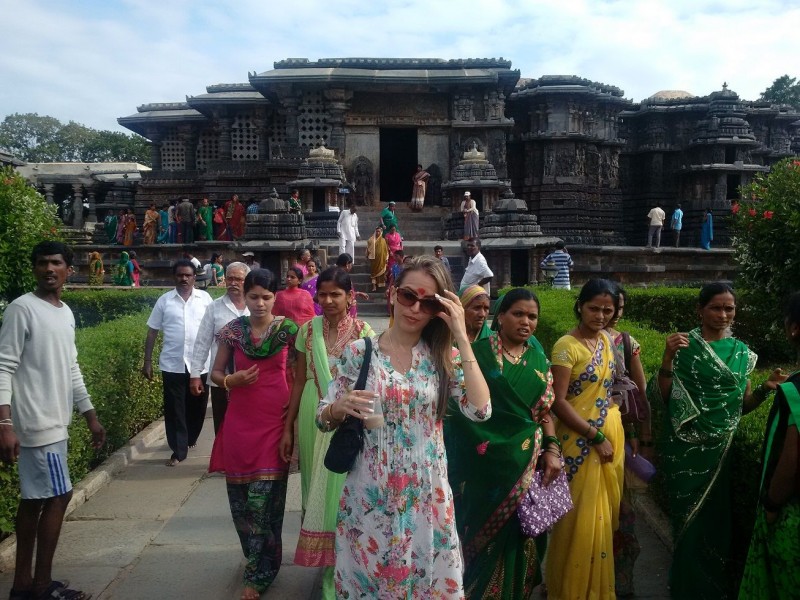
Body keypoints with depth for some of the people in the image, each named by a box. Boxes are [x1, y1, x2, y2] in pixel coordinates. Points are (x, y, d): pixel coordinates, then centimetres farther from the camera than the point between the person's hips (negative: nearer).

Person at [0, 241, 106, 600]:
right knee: (59, 495, -4)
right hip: (36, 423, -8)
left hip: (55, 422, 8)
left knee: (34, 499, 13)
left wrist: (91, 416, 17)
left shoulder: (66, 313, 13)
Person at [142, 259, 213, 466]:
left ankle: (191, 438, 38)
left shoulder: (205, 298, 2)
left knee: (197, 406, 14)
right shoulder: (164, 300, 2)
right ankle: (178, 449, 14)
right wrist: (147, 361, 3)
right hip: (172, 364, 0)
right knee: (174, 408, 3)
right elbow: (152, 332, 5)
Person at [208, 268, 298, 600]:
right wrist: (231, 380, -12)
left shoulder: (288, 330, -3)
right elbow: (215, 372, 9)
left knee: (264, 498, -3)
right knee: (240, 496, 10)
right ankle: (254, 556, 36)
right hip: (240, 420, 3)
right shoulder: (233, 330, 1)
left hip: (274, 420, -2)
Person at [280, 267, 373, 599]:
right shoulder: (308, 330, 2)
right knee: (315, 488, 13)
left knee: (339, 488, 1)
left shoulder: (363, 332, -7)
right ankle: (322, 560, 33)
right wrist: (288, 428, 7)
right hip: (312, 417, 3)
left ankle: (338, 571, 17)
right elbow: (299, 381, 6)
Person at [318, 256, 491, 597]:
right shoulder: (359, 352, -6)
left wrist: (461, 336, -18)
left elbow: (480, 410, -17)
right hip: (369, 496, -1)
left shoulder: (444, 357, -3)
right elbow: (323, 419, 0)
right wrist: (340, 407, -24)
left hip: (427, 496, 1)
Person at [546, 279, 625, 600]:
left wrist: (612, 434, 11)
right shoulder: (566, 346, -15)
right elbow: (558, 402, -18)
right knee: (581, 515, 3)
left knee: (605, 511, 16)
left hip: (611, 434, 7)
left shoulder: (606, 340, 7)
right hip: (581, 441, -7)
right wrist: (596, 437, -16)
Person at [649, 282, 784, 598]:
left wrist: (766, 388, -9)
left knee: (714, 519, 13)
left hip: (721, 450, 4)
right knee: (688, 522, 6)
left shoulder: (742, 352, 5)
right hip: (683, 450, -3)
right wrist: (667, 358, -23)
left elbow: (742, 405, 10)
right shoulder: (683, 346, -7)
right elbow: (659, 398, -10)